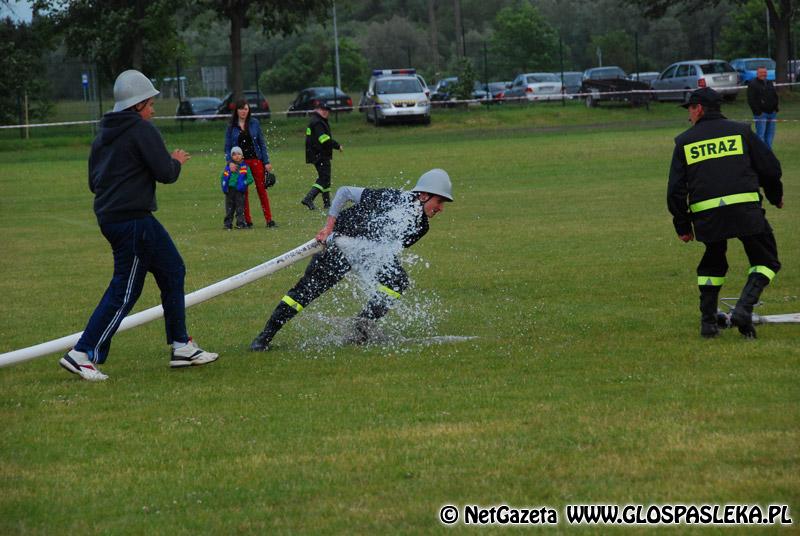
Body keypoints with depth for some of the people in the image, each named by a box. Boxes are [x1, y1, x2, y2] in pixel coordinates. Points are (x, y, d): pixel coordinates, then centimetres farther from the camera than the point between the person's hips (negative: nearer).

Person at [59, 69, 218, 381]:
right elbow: (166, 174, -15)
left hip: (109, 217, 10)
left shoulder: (103, 135, 15)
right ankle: (82, 354, -8)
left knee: (172, 271, 17)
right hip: (133, 220, -10)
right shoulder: (142, 130, -11)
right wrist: (176, 162, 6)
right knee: (124, 291, -6)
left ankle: (182, 348, 21)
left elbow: (94, 182, 19)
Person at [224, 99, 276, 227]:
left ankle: (269, 219, -2)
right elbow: (227, 147, 4)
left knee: (262, 189, -2)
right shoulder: (231, 127, 2)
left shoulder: (254, 123, 3)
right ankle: (247, 220, 9)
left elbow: (262, 143, 4)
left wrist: (266, 162, 0)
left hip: (256, 160, 0)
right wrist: (230, 162, -12)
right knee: (243, 192, 3)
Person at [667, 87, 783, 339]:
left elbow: (675, 189, 10)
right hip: (744, 207, -2)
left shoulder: (684, 141, 13)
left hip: (705, 213, 2)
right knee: (766, 261, 8)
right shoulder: (740, 131, 12)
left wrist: (682, 225, 18)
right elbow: (770, 167, 8)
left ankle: (708, 321, 16)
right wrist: (776, 197, 27)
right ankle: (744, 309, -12)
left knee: (712, 264, 23)